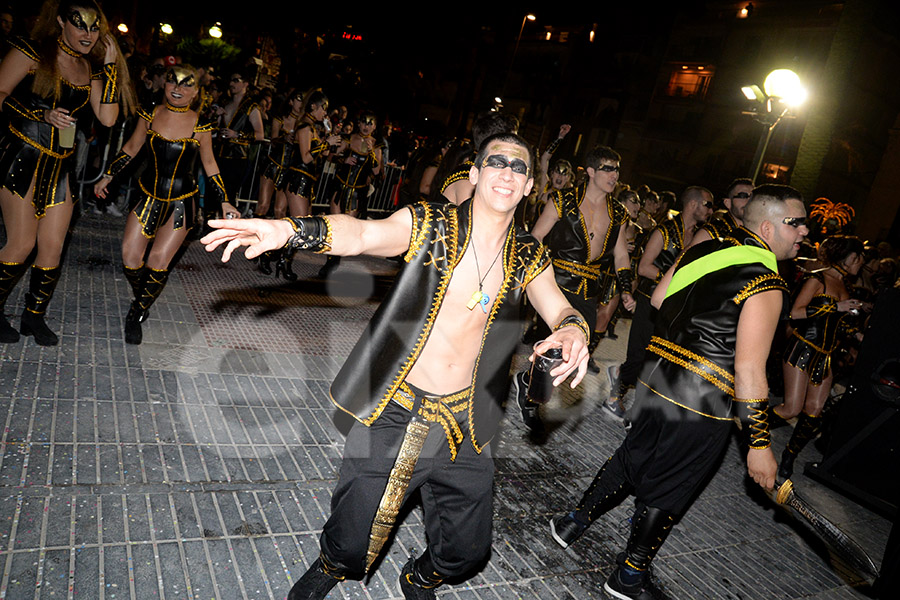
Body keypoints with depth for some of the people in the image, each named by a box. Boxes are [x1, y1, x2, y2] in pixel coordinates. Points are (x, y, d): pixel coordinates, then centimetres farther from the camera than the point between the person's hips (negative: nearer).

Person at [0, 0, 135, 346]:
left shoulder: (92, 68, 10)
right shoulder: (34, 52, -5)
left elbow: (108, 118, -1)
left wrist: (110, 66, -3)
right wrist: (43, 115, -22)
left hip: (62, 165, 5)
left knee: (52, 247, 4)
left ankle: (34, 317, 20)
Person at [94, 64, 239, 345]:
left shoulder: (200, 126, -7)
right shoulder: (150, 116, -1)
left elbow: (209, 164, 4)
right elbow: (131, 148, 13)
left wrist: (225, 203, 1)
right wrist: (107, 176, 15)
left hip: (181, 203, -2)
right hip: (148, 197, 3)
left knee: (158, 263, -7)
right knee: (130, 259, -2)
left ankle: (136, 315, 13)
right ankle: (142, 300, 27)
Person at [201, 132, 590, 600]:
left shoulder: (529, 256, 4)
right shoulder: (430, 223, -8)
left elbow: (560, 310, -4)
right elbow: (363, 234, -23)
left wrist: (573, 331, -29)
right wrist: (287, 229, -42)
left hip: (463, 426, 3)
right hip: (395, 411, -3)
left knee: (466, 549, 12)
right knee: (350, 546, 3)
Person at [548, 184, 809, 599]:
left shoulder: (702, 250, 4)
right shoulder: (766, 285, -17)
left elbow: (659, 299, 15)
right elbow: (749, 371, -22)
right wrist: (759, 443, -16)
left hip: (657, 377, 7)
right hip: (701, 405, -6)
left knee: (633, 457, 25)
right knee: (668, 488, 11)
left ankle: (573, 523, 38)